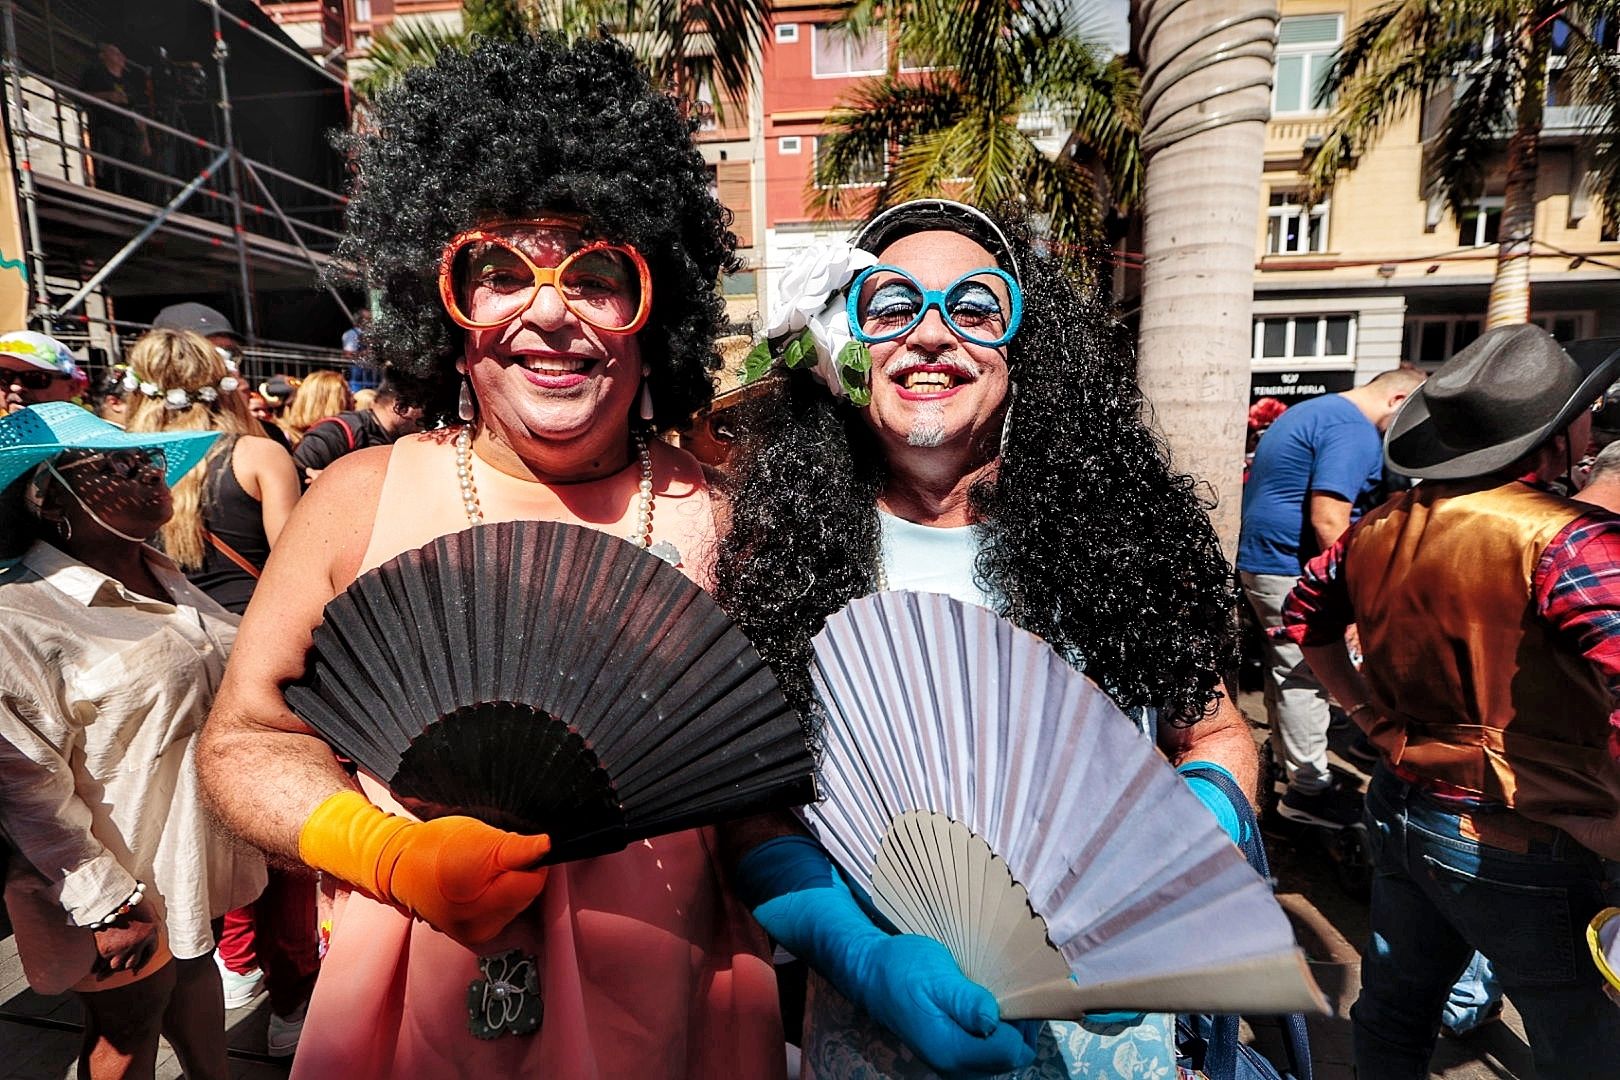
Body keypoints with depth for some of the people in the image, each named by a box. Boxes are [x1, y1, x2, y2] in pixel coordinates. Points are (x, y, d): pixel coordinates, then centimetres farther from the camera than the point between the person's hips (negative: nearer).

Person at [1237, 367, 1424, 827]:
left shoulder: (1312, 411, 16)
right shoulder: (1356, 431, -16)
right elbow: (1328, 519, -25)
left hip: (1259, 557, 10)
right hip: (1292, 568, -10)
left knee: (1286, 669, 20)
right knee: (1307, 677, -1)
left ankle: (1286, 764, 34)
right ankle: (1307, 790, 9)